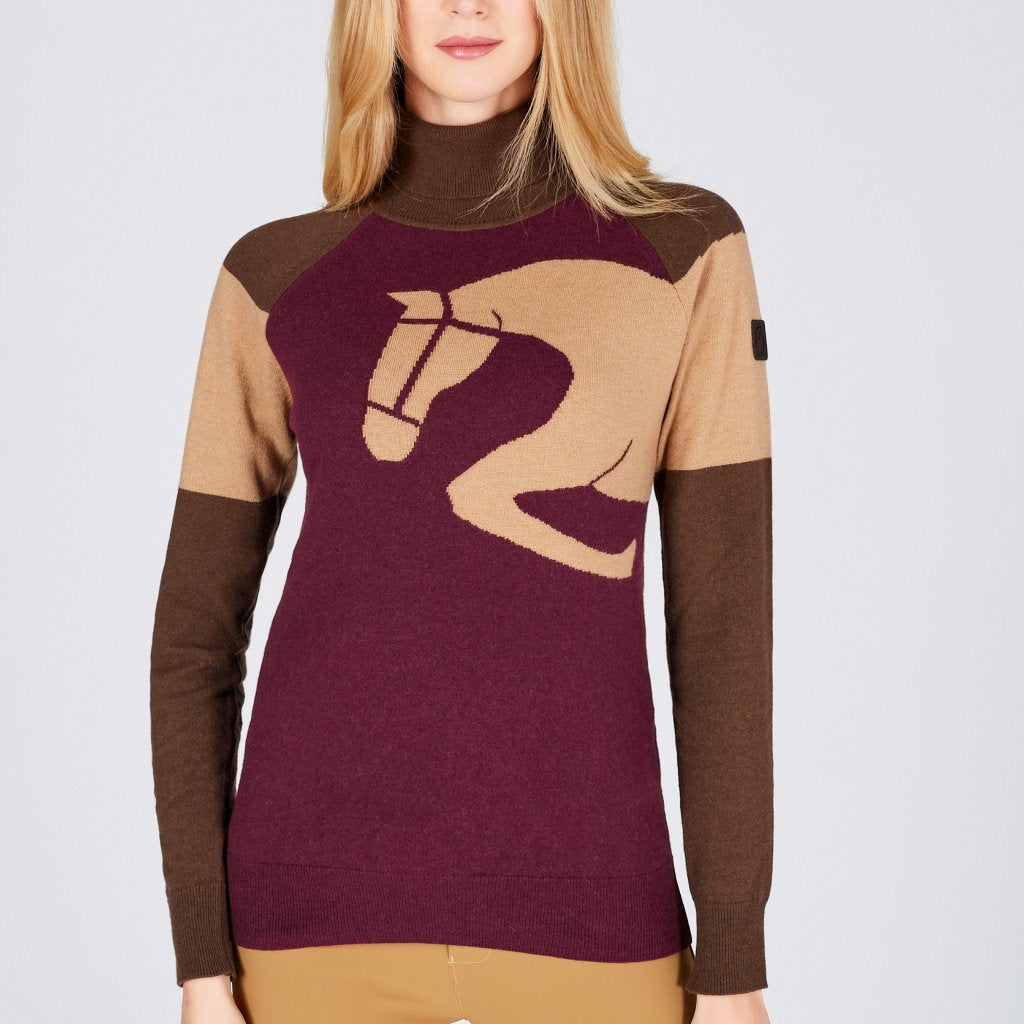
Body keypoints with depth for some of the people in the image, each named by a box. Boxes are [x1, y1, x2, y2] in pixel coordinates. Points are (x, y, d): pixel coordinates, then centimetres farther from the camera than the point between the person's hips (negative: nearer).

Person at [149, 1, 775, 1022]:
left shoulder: (684, 250, 1)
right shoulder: (276, 277, 4)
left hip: (582, 910, 0)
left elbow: (722, 621, -1)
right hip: (319, 911, 1)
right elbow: (195, 631, 5)